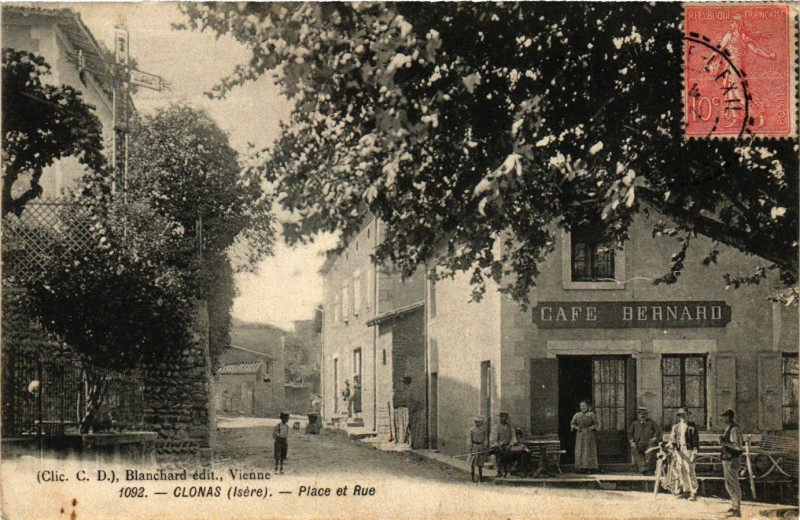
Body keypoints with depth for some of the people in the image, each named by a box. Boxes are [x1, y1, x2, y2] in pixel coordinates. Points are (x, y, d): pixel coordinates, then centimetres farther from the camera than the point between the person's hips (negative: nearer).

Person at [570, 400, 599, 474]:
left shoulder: (591, 414, 3)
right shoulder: (577, 415, 12)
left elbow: (596, 424, 3)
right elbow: (572, 424, 13)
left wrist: (591, 428, -14)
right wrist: (576, 427, -6)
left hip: (589, 435, -3)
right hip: (580, 436, 3)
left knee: (589, 451, -8)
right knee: (580, 452, -3)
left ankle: (589, 468, -9)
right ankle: (581, 468, -3)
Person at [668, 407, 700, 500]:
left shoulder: (692, 426, 2)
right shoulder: (675, 426, 13)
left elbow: (696, 438, 0)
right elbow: (672, 437, 15)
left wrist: (695, 450, -8)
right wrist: (673, 444, -5)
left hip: (689, 450, -5)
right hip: (679, 450, 5)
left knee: (690, 471, -10)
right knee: (682, 472, 6)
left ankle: (693, 493, -8)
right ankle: (686, 491, 15)